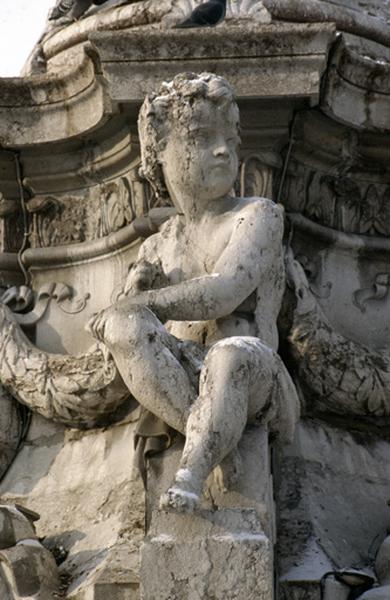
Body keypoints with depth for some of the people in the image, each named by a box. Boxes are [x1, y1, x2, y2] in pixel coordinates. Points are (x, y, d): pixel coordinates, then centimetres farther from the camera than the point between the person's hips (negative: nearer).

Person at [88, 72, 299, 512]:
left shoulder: (258, 215, 4)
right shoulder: (158, 248, 19)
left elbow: (223, 293, -13)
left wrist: (143, 302, -9)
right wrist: (135, 299, -11)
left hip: (251, 379, -4)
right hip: (174, 381, 4)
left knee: (235, 354, -41)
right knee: (125, 323, -28)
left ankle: (192, 471, -44)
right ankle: (214, 438, -30)